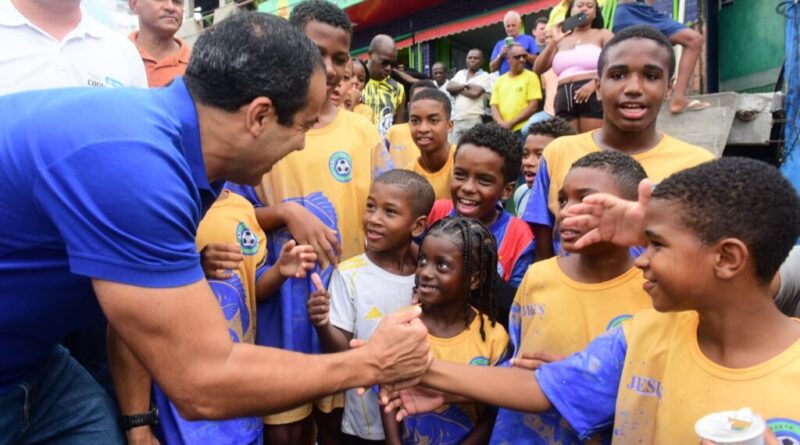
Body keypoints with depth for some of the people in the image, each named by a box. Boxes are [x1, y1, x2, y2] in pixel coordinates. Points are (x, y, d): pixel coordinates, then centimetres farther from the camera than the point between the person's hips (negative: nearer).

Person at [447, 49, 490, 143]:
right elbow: (449, 87, 2)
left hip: (474, 119, -5)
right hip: (457, 119, 5)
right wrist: (466, 85, -7)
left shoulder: (484, 76, 1)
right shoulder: (460, 73, 17)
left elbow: (475, 93, -13)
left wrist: (457, 89, 0)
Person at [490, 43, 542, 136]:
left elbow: (533, 106, -4)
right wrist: (501, 123, -10)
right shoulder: (500, 80, 16)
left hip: (523, 129, -3)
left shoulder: (531, 76, 4)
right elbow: (494, 106, 11)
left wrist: (511, 123, -10)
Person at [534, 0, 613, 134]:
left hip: (593, 96, -3)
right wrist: (553, 42, 2)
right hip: (564, 99, 4)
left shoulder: (603, 34, 12)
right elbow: (538, 69, 12)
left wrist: (594, 83, -19)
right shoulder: (562, 41, 21)